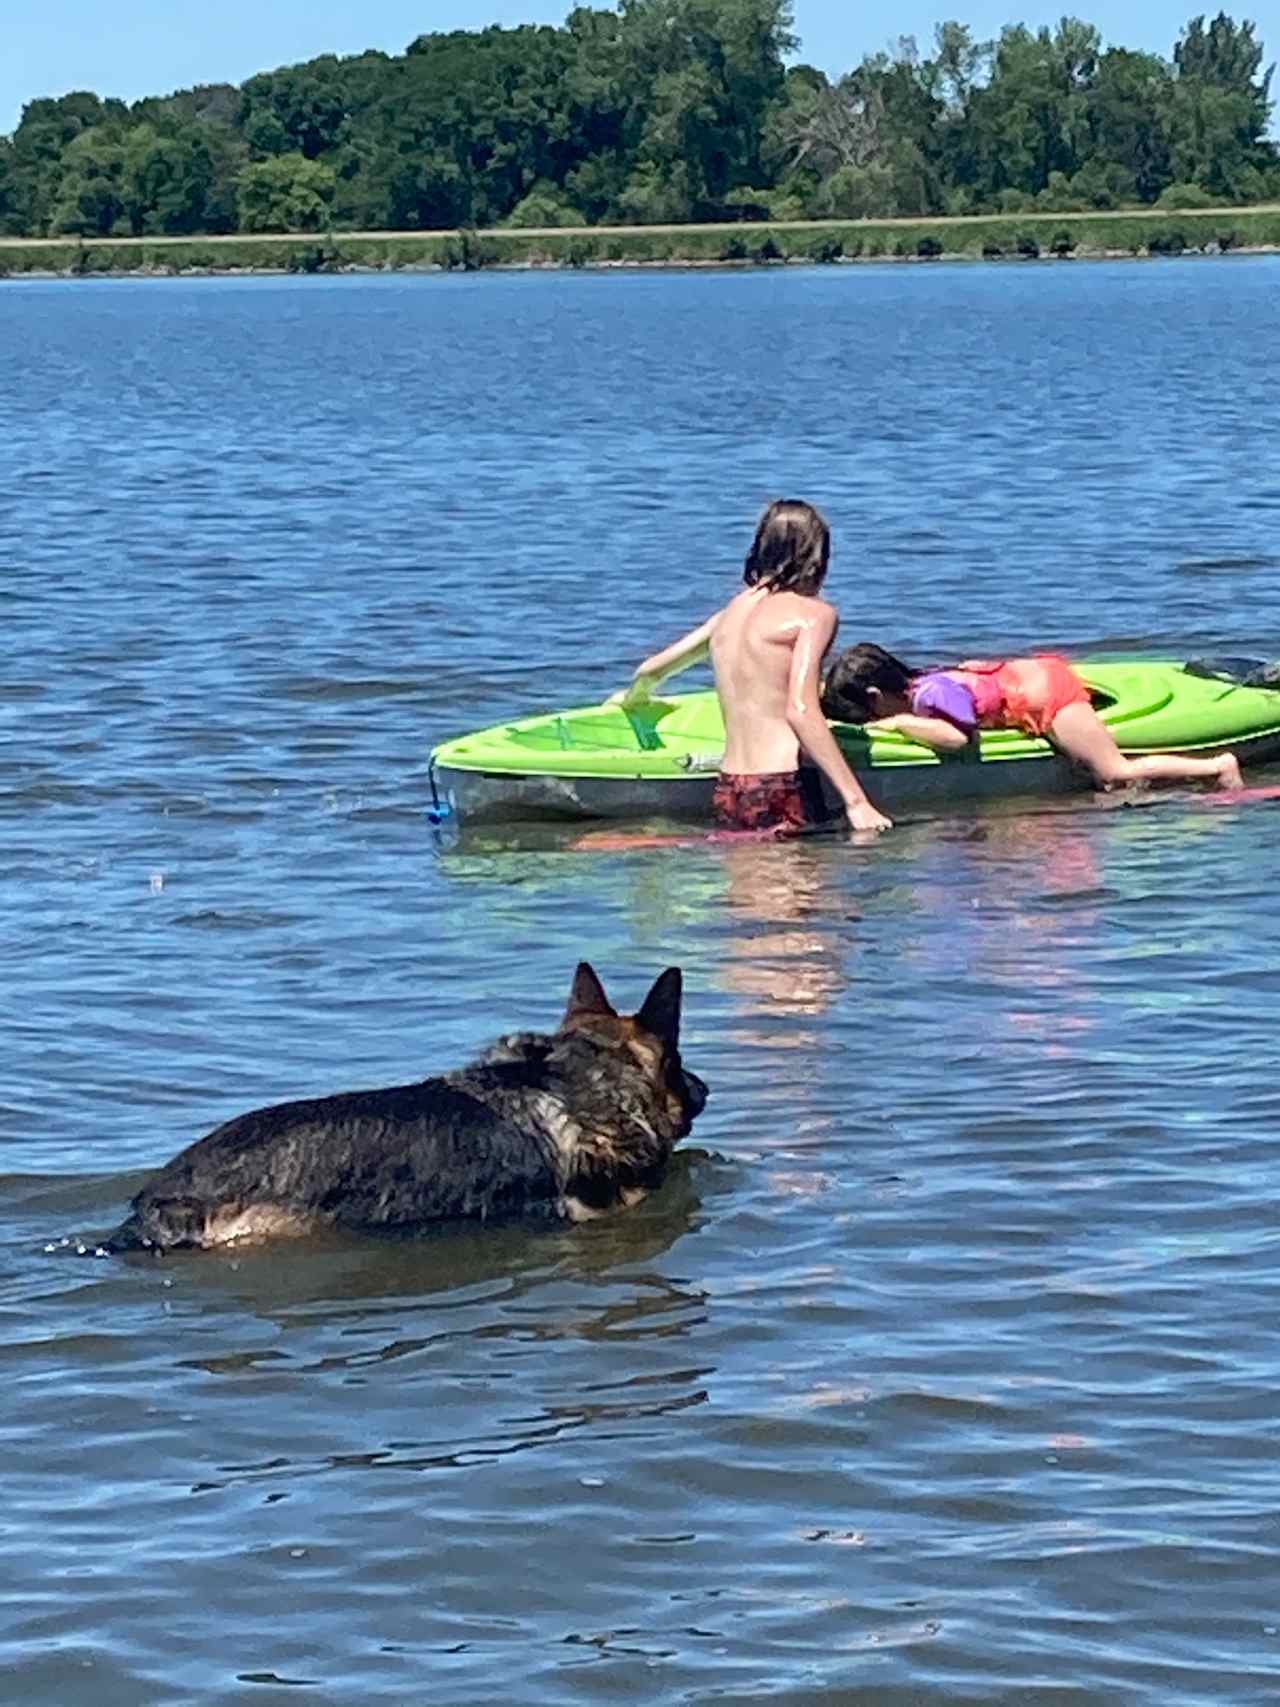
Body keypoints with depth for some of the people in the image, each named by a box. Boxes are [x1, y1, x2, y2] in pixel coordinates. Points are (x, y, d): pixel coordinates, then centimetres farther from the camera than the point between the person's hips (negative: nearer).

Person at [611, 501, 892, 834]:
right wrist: (856, 801, -17)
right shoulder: (815, 613, -2)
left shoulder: (732, 611, 17)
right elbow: (801, 711, -15)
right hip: (785, 789, -7)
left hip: (728, 793, 7)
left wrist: (634, 695, 52)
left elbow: (650, 670, 28)